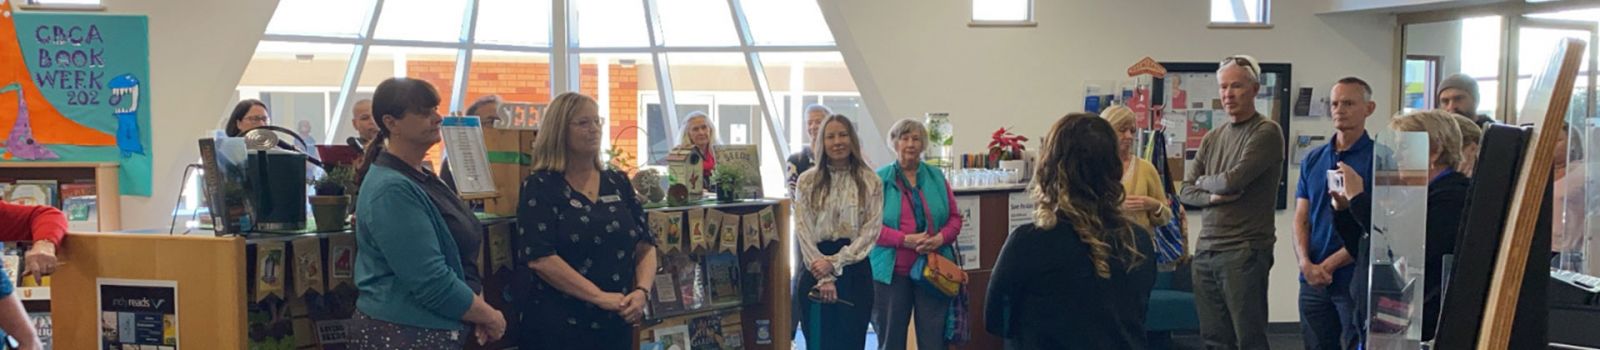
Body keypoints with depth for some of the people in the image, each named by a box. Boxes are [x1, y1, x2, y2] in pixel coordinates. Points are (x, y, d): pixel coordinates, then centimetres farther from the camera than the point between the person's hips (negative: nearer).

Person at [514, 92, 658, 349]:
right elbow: (539, 258, -16)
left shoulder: (619, 184, 11)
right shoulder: (540, 188, -5)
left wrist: (642, 291, -11)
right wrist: (600, 296, -20)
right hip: (557, 327, -5)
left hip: (616, 324, 5)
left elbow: (645, 246, 9)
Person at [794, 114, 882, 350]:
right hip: (816, 271, 0)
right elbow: (803, 231, -3)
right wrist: (824, 277, -12)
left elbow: (872, 230, -3)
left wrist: (835, 262, -13)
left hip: (855, 271, 0)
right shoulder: (807, 181, 4)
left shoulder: (870, 182, 4)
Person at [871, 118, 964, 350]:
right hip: (892, 272, -2)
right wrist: (906, 239, -17)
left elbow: (955, 217, 11)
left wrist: (941, 238, -9)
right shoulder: (880, 180, 0)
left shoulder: (936, 177, 10)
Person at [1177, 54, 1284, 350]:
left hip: (1245, 251, -6)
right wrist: (1213, 196, -8)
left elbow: (1233, 180, -17)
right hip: (1206, 250, 6)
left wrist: (1203, 181, 4)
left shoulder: (1266, 132, -6)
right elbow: (1186, 192, 12)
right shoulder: (1212, 138, 15)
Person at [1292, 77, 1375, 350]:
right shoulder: (1313, 160, 10)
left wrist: (1330, 264, -13)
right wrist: (1306, 264, -9)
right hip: (1313, 282, 5)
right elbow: (1300, 220, 8)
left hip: (1357, 279, -5)